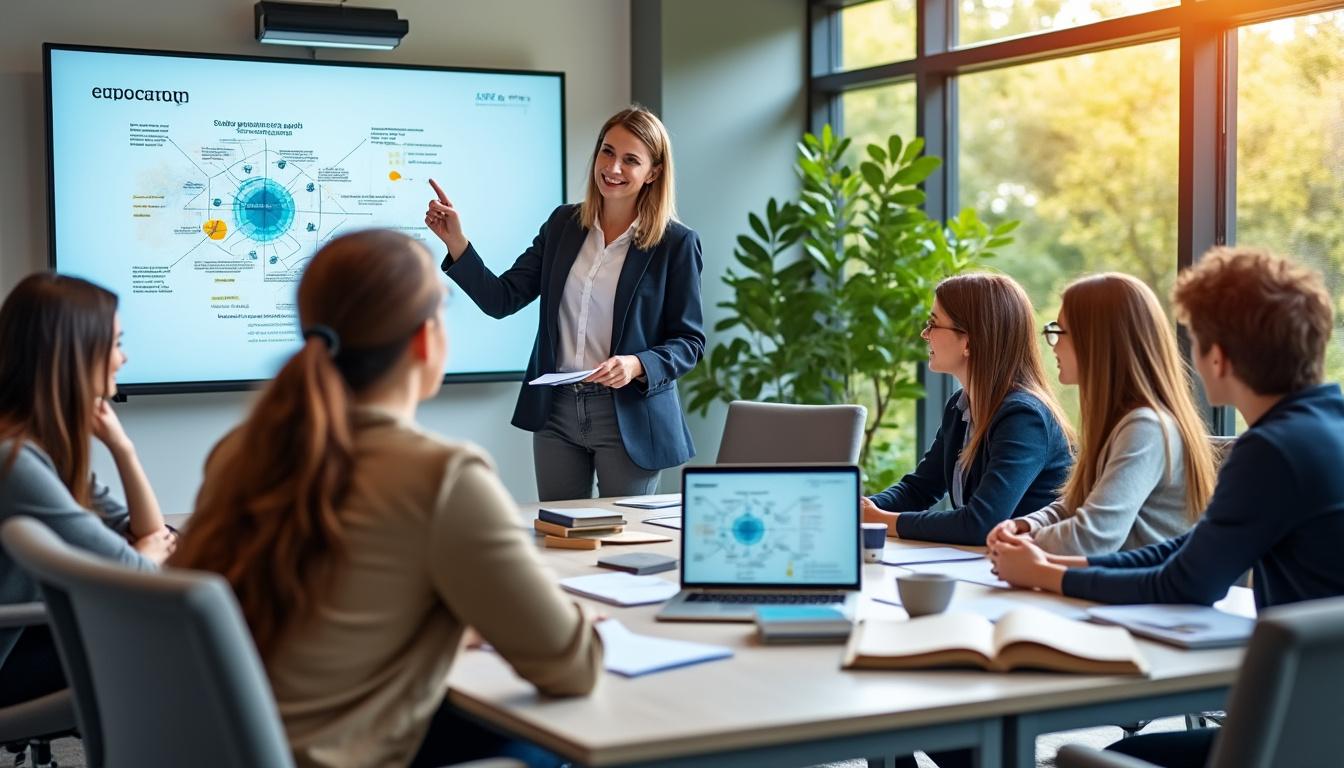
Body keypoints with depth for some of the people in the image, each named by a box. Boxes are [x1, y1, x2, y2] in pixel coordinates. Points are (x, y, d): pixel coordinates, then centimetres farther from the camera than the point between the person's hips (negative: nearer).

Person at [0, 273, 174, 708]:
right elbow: (131, 577, -22)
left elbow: (150, 536, 10)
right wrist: (148, 555, 1)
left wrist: (120, 445, -1)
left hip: (36, 629, 9)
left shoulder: (50, 443, 4)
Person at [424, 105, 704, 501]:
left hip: (629, 419, -3)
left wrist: (637, 365, -23)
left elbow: (689, 341, -5)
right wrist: (456, 242, -10)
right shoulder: (563, 224, 5)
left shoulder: (676, 243, -7)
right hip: (557, 412, 4)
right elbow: (501, 300, 2)